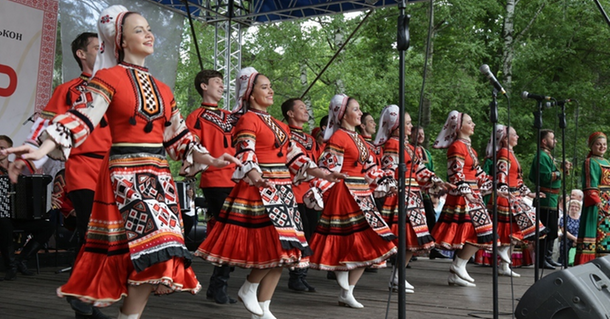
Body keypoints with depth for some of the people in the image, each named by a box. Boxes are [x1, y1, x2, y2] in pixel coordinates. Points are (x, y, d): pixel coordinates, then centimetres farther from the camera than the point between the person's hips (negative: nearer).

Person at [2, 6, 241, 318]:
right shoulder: (109, 77, -3)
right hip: (125, 172, -6)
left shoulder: (162, 89, 15)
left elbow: (178, 135, 17)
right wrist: (43, 149, -26)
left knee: (153, 253, 4)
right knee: (154, 247, -17)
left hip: (159, 173, 6)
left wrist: (208, 159, 9)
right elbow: (81, 118, -14)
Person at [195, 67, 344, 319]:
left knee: (283, 253, 6)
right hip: (260, 188, -8)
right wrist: (255, 177, -40)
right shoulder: (248, 120, -6)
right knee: (276, 246, -16)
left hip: (282, 189, 8)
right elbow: (245, 155, -21)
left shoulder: (277, 124, 19)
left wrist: (321, 174, 12)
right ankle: (248, 289, 7)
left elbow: (293, 155, 19)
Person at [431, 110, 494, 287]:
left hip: (471, 195, 10)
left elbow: (477, 171, 22)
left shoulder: (467, 146, 19)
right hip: (461, 197, -10)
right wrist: (465, 192, -23)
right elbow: (456, 173, -18)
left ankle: (457, 272, 12)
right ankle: (458, 267, -3)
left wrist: (490, 186, 18)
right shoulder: (457, 147, -10)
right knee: (480, 232, -10)